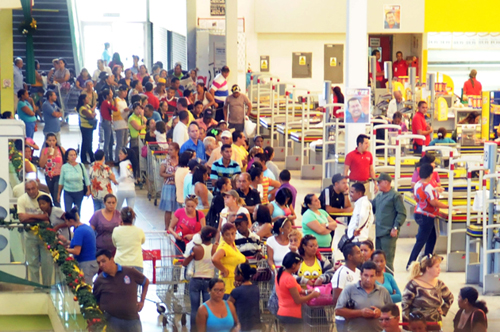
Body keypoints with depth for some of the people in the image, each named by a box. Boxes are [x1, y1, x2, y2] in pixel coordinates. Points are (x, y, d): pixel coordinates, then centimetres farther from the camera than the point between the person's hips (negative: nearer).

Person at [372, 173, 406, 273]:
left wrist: (395, 228, -16)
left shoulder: (395, 196, -7)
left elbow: (402, 214, -10)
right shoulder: (379, 196, 17)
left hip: (389, 234, -8)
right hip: (378, 232, 8)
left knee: (387, 259, -9)